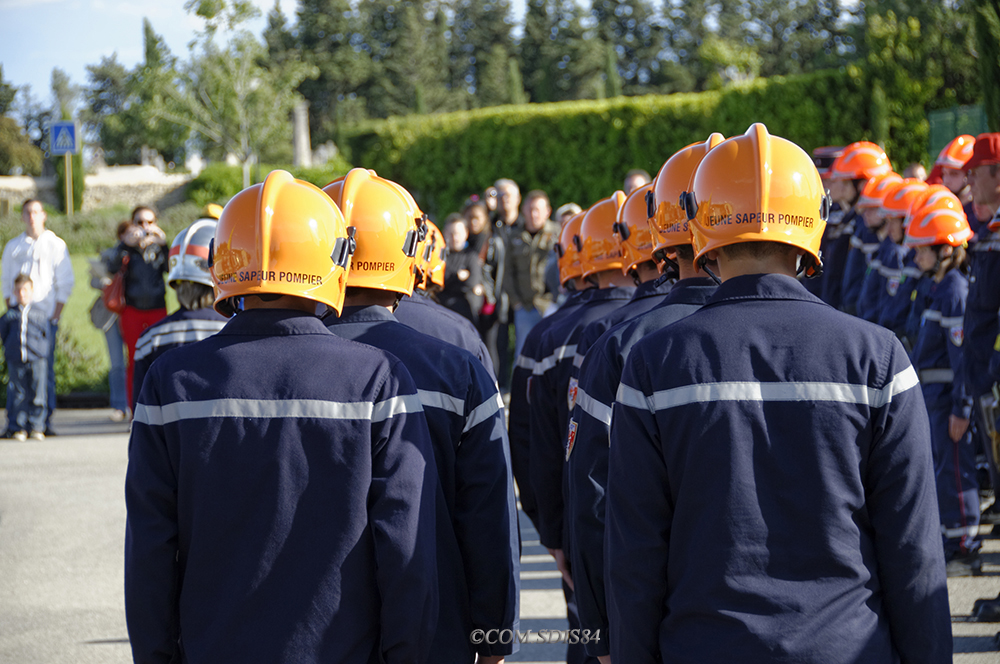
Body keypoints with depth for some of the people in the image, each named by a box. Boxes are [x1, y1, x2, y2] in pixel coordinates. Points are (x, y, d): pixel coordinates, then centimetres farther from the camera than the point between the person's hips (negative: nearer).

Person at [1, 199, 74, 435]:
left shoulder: (56, 245, 6)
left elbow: (65, 282, 4)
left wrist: (56, 314, -4)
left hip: (46, 316, -2)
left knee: (45, 369, -5)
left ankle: (45, 421, -2)